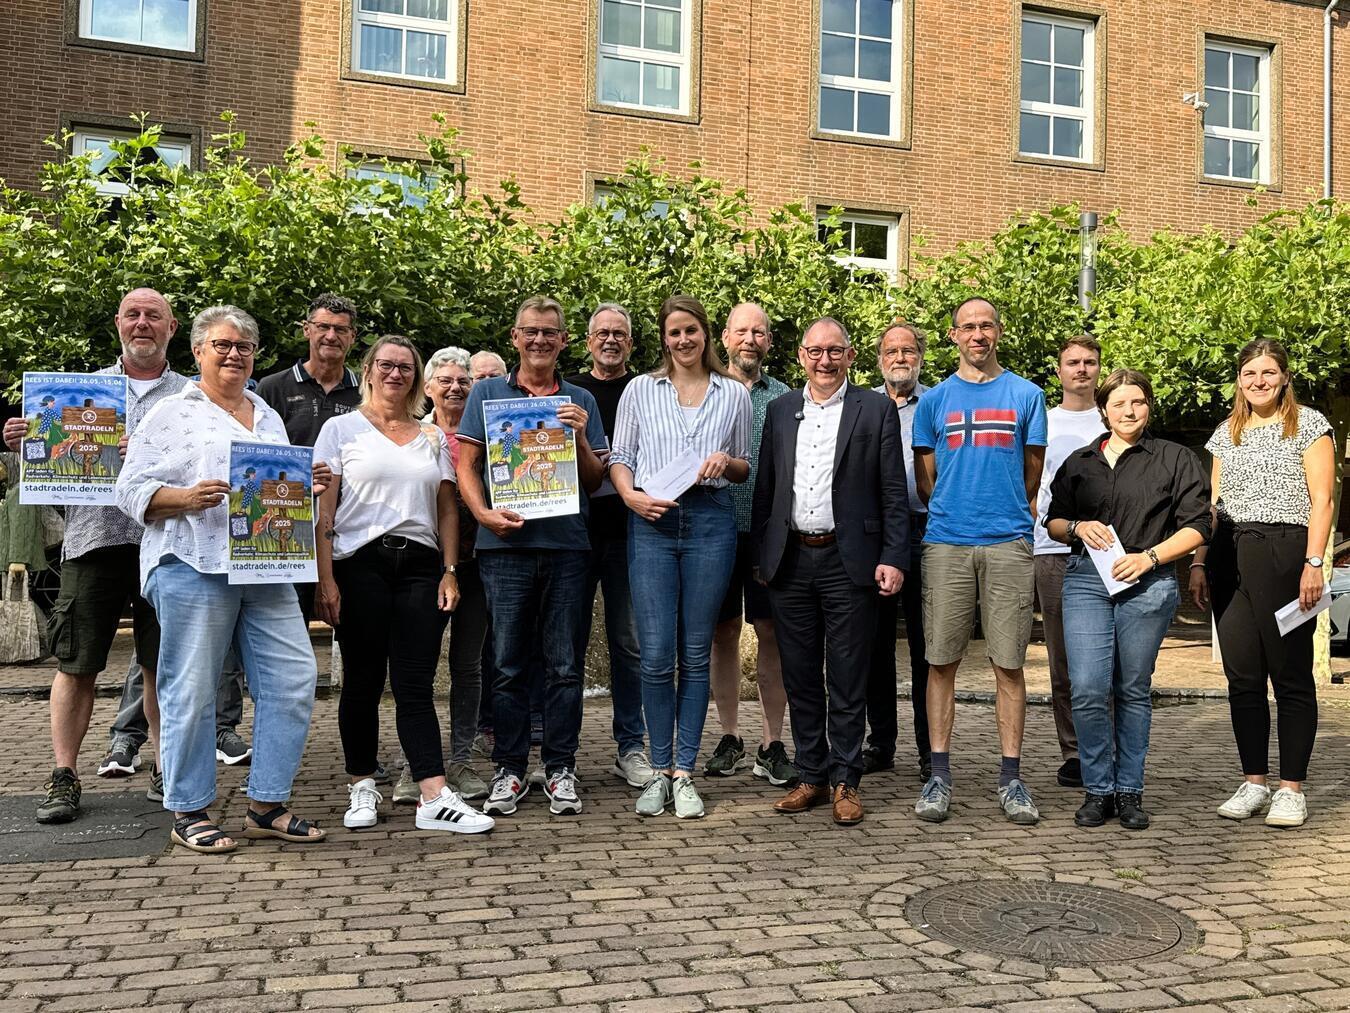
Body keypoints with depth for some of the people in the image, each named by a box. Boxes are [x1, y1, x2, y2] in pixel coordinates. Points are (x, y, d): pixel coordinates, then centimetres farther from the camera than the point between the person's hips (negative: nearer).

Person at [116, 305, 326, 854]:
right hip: (192, 566, -5)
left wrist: (308, 485, 6)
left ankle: (266, 805, 12)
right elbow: (132, 489, -1)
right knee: (191, 689, -1)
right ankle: (188, 812, 13)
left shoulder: (269, 417, 22)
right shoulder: (170, 413, 5)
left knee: (293, 679, 0)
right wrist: (187, 498, -18)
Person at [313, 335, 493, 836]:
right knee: (363, 681, 3)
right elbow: (323, 511, 1)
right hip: (360, 564, -2)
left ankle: (435, 798, -7)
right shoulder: (341, 429, 7)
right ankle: (362, 786, 17)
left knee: (416, 684, -2)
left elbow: (447, 510, 15)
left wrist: (450, 571, 3)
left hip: (420, 566, 2)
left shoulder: (433, 437, 16)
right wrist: (325, 579, -7)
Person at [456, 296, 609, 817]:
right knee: (509, 664, 4)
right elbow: (466, 466, 6)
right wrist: (485, 513, -10)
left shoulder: (581, 401, 12)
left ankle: (560, 769, 14)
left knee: (564, 665, 4)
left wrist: (580, 439, -6)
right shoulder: (487, 393, 9)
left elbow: (595, 481, 11)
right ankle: (509, 769, 14)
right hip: (506, 542, -1)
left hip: (567, 544, 1)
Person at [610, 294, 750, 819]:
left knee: (695, 654, 3)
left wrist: (726, 463, -6)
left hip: (711, 520, 0)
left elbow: (746, 468, 16)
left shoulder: (734, 394, 12)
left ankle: (684, 772, 12)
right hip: (652, 521, 0)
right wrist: (631, 495, -9)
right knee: (655, 655, -4)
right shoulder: (640, 389, 12)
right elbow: (619, 457, 10)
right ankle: (659, 770, 11)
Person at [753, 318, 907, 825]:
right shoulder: (780, 410, 12)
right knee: (800, 678, 9)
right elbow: (765, 487, 13)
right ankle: (811, 776, 21)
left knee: (848, 681, 3)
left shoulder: (876, 409, 2)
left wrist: (893, 558, -8)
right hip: (790, 561, 4)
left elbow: (893, 493, -1)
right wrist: (760, 555, 9)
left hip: (848, 562, -3)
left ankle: (845, 781, 14)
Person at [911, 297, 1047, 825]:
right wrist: (953, 513, 12)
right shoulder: (935, 399, 10)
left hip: (1008, 543, 0)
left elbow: (1031, 477, 13)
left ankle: (1010, 777, 9)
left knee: (1009, 663, 1)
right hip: (946, 543, 1)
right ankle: (939, 774, 9)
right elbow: (925, 479, 13)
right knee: (941, 661, 2)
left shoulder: (1026, 395, 9)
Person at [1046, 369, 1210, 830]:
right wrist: (1078, 527, -1)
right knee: (1087, 690, -8)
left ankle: (1129, 791, 16)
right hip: (1086, 580, 2)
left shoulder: (1175, 459, 9)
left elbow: (1196, 527, 3)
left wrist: (1149, 556, -10)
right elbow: (1053, 522, 21)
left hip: (1148, 584, -2)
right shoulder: (1079, 462, 17)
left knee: (1133, 691, 5)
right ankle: (1097, 789, 5)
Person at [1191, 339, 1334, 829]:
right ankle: (1254, 782, 13)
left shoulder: (1309, 424, 4)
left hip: (1284, 554, -5)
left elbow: (1321, 500, -3)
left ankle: (1291, 789, 5)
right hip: (1229, 559, 5)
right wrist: (1199, 563, 10)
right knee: (1242, 675, 5)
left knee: (1291, 674, -1)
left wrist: (1313, 563, -12)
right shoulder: (1227, 433, 18)